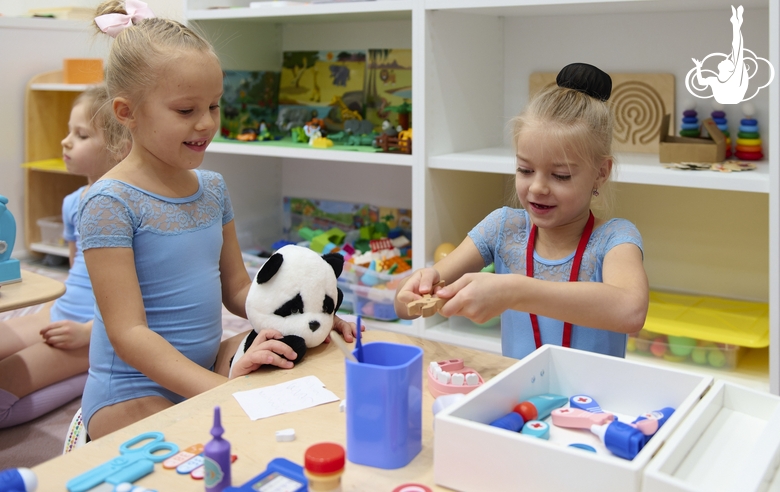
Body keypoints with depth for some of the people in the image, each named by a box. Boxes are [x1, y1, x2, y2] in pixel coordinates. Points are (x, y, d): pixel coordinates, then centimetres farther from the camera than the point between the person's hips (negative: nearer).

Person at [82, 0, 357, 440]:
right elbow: (129, 333, -20)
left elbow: (237, 289, 14)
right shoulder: (110, 203, -16)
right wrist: (220, 387, -30)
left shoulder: (213, 187, 6)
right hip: (134, 392, -7)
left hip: (204, 367, 7)